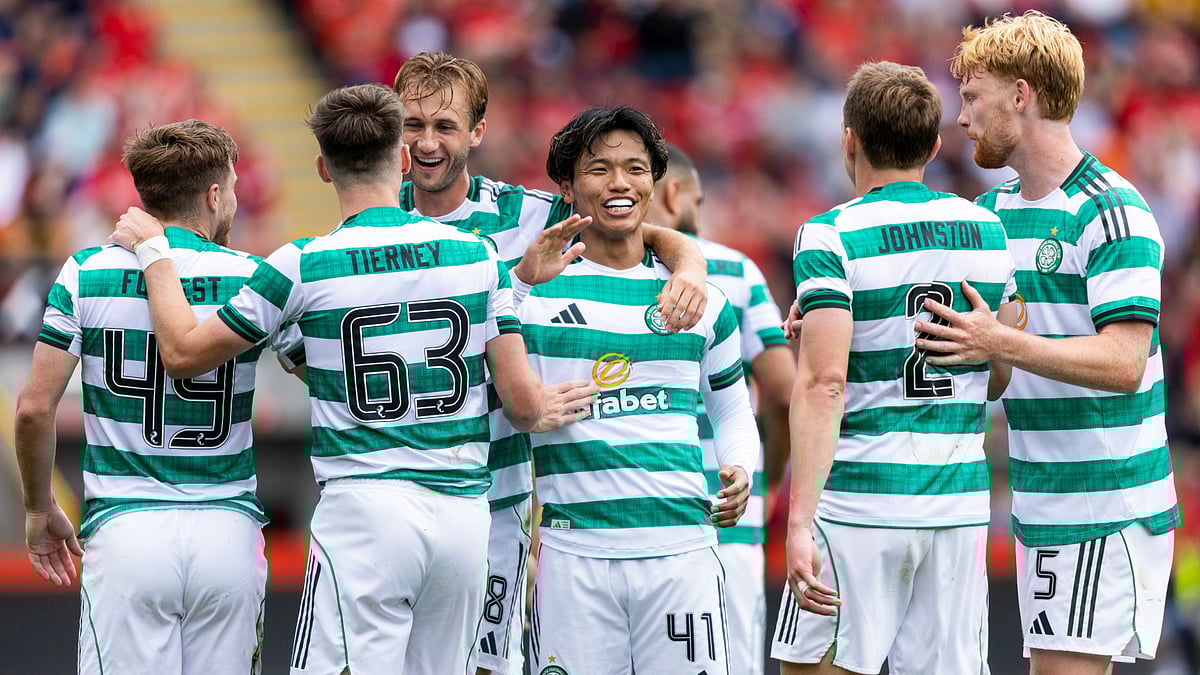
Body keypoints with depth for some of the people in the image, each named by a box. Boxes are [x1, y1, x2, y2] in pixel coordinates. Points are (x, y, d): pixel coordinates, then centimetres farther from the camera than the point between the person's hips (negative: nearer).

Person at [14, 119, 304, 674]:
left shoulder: (87, 275, -1)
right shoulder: (254, 280, 1)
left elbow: (35, 407, -3)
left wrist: (39, 510, 11)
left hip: (125, 534, -1)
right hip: (228, 535, 1)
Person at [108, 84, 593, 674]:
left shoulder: (303, 266, -5)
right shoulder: (478, 255, 4)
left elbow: (183, 352, 3)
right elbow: (521, 402, 4)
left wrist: (152, 251, 17)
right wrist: (544, 415, 28)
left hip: (364, 508, -4)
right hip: (465, 512, 4)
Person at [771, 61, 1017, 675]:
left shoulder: (831, 237, -8)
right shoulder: (987, 229, 8)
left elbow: (823, 382, -17)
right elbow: (1003, 375, 14)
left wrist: (799, 522, -20)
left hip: (858, 504, -5)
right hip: (960, 503, 5)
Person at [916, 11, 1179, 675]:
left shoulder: (1113, 214, -13)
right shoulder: (994, 210, 13)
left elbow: (1123, 364, -21)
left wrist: (1001, 344, -32)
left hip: (1107, 512, -8)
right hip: (1039, 507, 8)